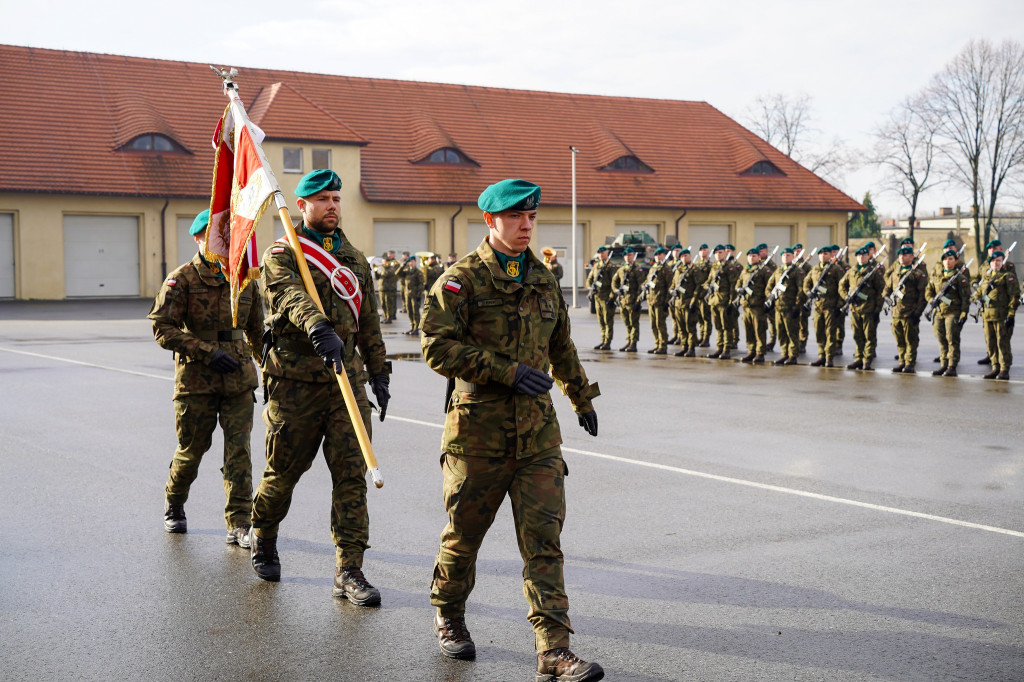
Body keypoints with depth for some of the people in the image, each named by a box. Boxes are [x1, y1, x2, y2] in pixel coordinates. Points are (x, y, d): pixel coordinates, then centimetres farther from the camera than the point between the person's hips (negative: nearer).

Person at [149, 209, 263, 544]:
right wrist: (208, 351, -19)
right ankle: (173, 504, 37)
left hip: (239, 378, 3)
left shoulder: (245, 279, 8)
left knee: (239, 450, -6)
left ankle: (239, 524, -2)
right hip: (196, 378, -2)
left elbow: (256, 330, 20)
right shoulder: (181, 280, -5)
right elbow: (162, 328, -11)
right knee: (192, 448, 9)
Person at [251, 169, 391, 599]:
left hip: (347, 380, 4)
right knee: (283, 471, 9)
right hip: (295, 383, -4)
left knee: (351, 474, -5)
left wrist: (378, 373, 17)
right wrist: (319, 328, -43)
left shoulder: (354, 258, 16)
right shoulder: (281, 256, -2)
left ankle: (349, 571, -2)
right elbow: (292, 295, -25)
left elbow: (369, 321, 21)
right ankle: (263, 539, 37)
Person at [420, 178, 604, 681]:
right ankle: (448, 617, 36)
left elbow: (561, 346, 27)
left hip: (537, 432, 4)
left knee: (544, 540, -4)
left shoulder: (543, 279, 12)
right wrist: (508, 371, -21)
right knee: (463, 535, 11)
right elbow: (436, 344, -18)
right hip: (478, 431, -4)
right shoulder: (462, 280, -7)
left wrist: (582, 398, 36)